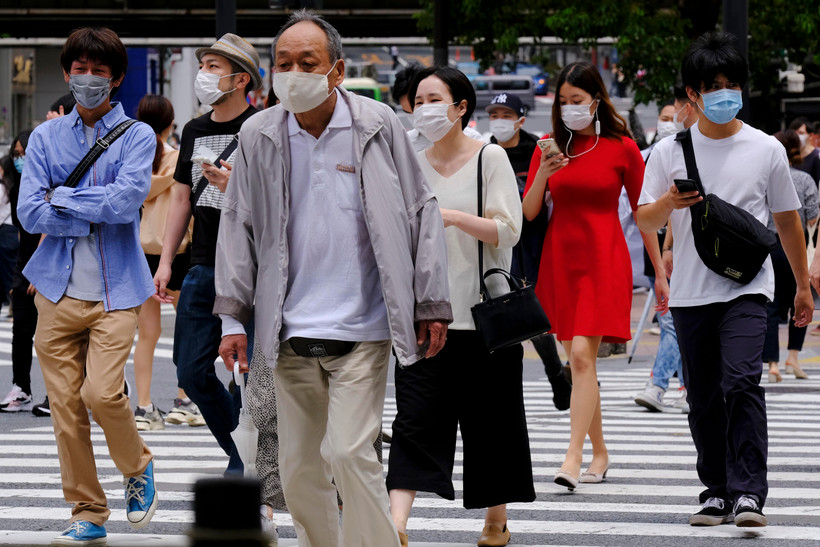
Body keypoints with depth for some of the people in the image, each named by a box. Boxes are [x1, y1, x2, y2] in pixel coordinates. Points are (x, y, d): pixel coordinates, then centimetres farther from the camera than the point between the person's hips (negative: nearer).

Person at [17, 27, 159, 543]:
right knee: (65, 404, 1)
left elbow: (125, 200, -15)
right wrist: (98, 213, -10)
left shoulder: (137, 136, 1)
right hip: (58, 288, 3)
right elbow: (30, 212, -3)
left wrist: (63, 197, -7)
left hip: (115, 288, -3)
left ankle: (138, 466, 13)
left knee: (102, 393, -17)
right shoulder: (46, 138, 8)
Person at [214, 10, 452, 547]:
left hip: (361, 330, -3)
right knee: (299, 468, 7)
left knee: (349, 452, -15)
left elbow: (421, 214, 3)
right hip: (291, 332, 3)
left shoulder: (376, 125, -2)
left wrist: (432, 307, 2)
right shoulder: (259, 136, 4)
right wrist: (232, 317, 7)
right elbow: (237, 226, 11)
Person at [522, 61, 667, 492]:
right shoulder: (550, 147, 8)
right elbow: (528, 214, 4)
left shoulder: (622, 149, -1)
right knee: (577, 361, 8)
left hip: (603, 261, -4)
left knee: (582, 355, -16)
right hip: (560, 259, 4)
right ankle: (599, 453, 20)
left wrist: (660, 272, 6)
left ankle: (573, 458, -20)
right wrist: (543, 174, -13)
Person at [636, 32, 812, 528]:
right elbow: (646, 222, 6)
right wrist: (669, 202, -17)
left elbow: (787, 220, 13)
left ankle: (748, 491, -20)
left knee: (742, 381, -20)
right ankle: (717, 490, 18)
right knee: (703, 398, 7)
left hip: (747, 287, -2)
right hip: (691, 292, 2)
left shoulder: (766, 149, 5)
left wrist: (803, 285, 17)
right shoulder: (670, 151, 5)